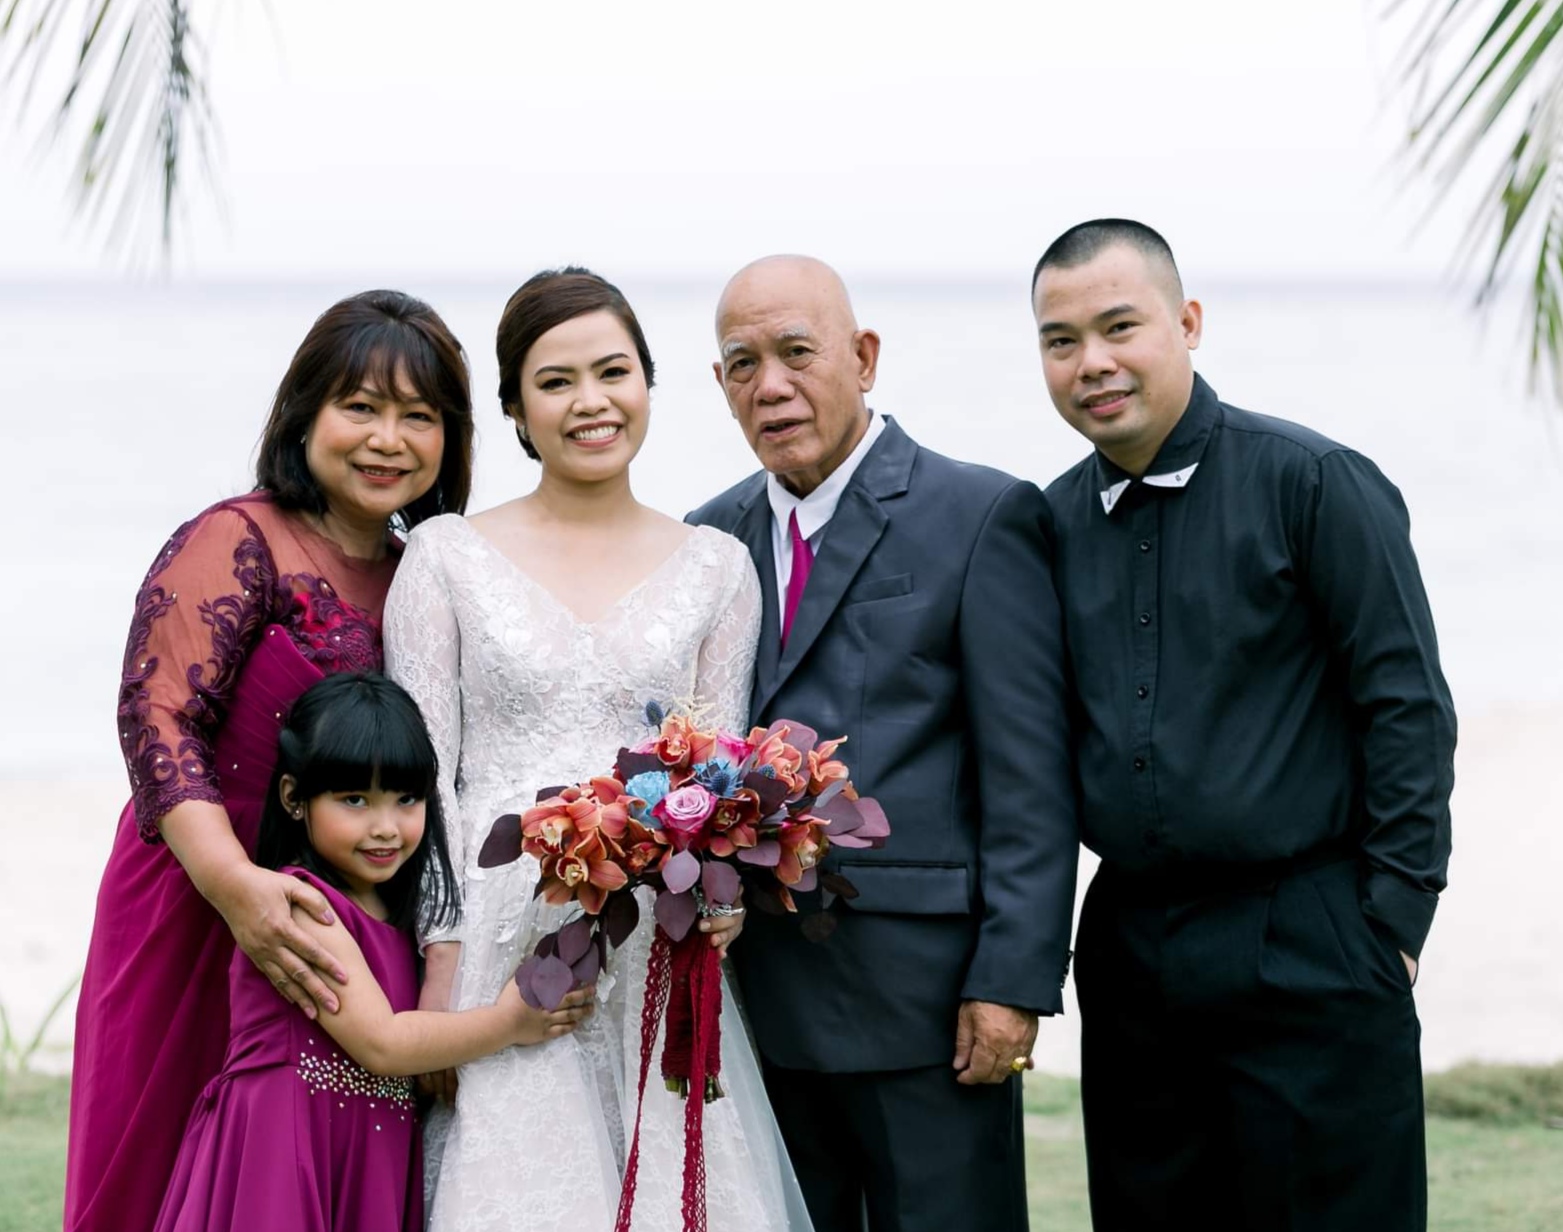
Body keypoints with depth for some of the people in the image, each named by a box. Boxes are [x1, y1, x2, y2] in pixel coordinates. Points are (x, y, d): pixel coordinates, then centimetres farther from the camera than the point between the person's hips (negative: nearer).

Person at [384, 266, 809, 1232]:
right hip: (500, 949, -2)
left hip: (659, 960, 2)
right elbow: (421, 771, 1)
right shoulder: (448, 556, 4)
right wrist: (440, 967, -6)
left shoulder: (716, 568, 10)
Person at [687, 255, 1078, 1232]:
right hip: (757, 1002, 5)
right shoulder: (710, 539, 13)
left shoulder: (983, 517, -2)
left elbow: (1031, 777, -7)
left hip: (924, 999, -5)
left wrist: (1014, 980, -13)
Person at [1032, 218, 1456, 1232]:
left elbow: (1408, 708, -7)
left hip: (1308, 956, -5)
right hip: (1131, 955, 5)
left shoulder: (1312, 482, -6)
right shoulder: (1055, 522, 8)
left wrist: (1393, 921, -10)